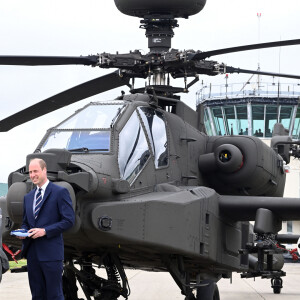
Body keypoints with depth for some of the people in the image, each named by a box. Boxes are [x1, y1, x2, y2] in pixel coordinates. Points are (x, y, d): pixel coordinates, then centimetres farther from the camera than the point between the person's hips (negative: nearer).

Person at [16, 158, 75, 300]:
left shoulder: (60, 192, -3)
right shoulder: (28, 197, 18)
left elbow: (69, 220, -9)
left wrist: (45, 231, -17)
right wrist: (22, 231, 1)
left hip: (50, 252, -6)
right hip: (32, 252, 6)